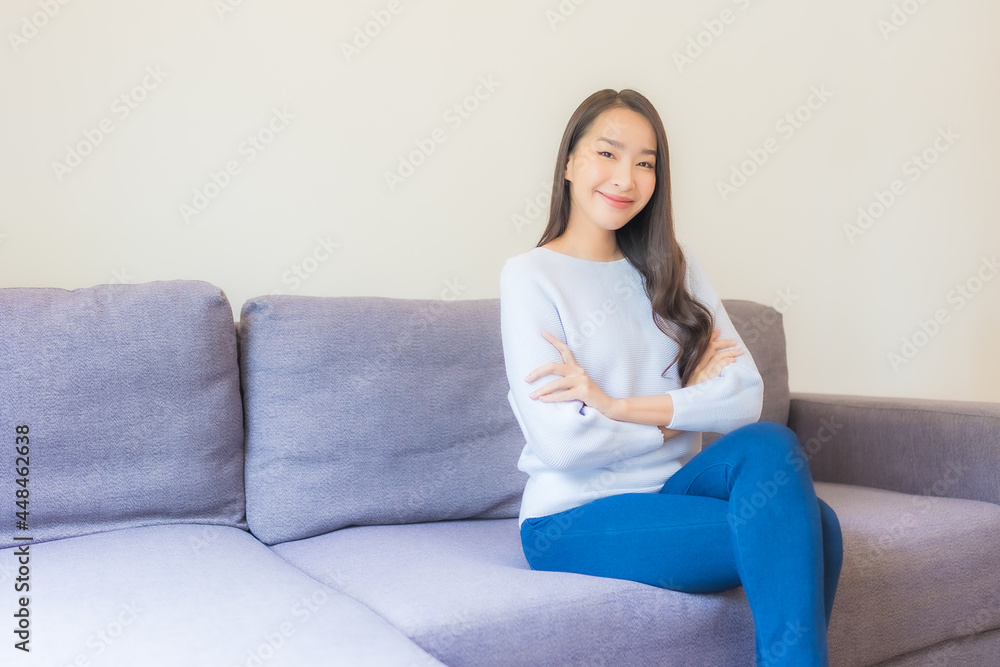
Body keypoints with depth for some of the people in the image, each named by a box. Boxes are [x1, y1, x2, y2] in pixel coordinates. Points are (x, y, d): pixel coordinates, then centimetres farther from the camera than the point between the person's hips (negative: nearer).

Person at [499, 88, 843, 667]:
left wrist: (620, 405, -15)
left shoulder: (673, 266, 10)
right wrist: (687, 408, -5)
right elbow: (563, 442, -15)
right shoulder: (529, 276, -5)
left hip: (671, 494, 5)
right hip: (575, 520, -5)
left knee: (767, 442, -27)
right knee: (797, 530, -24)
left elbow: (746, 397, -3)